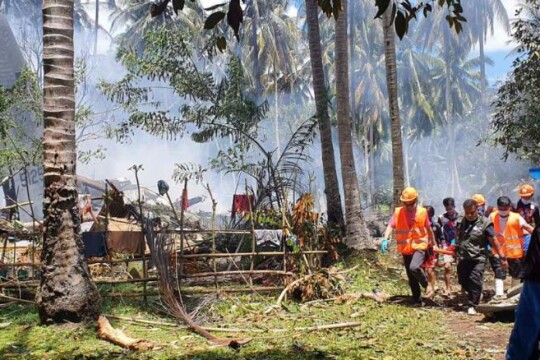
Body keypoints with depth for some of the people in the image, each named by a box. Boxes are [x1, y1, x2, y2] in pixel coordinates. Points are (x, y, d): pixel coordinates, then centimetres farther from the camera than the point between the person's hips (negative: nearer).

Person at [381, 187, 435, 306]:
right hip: (405, 249, 3)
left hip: (419, 246, -3)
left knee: (414, 267, -28)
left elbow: (429, 229, 10)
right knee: (411, 278, 9)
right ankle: (417, 300, 23)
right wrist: (385, 239, -28)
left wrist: (433, 243, 19)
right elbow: (390, 226, -11)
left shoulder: (422, 212, -3)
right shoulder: (398, 212, -3)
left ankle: (426, 284, -1)